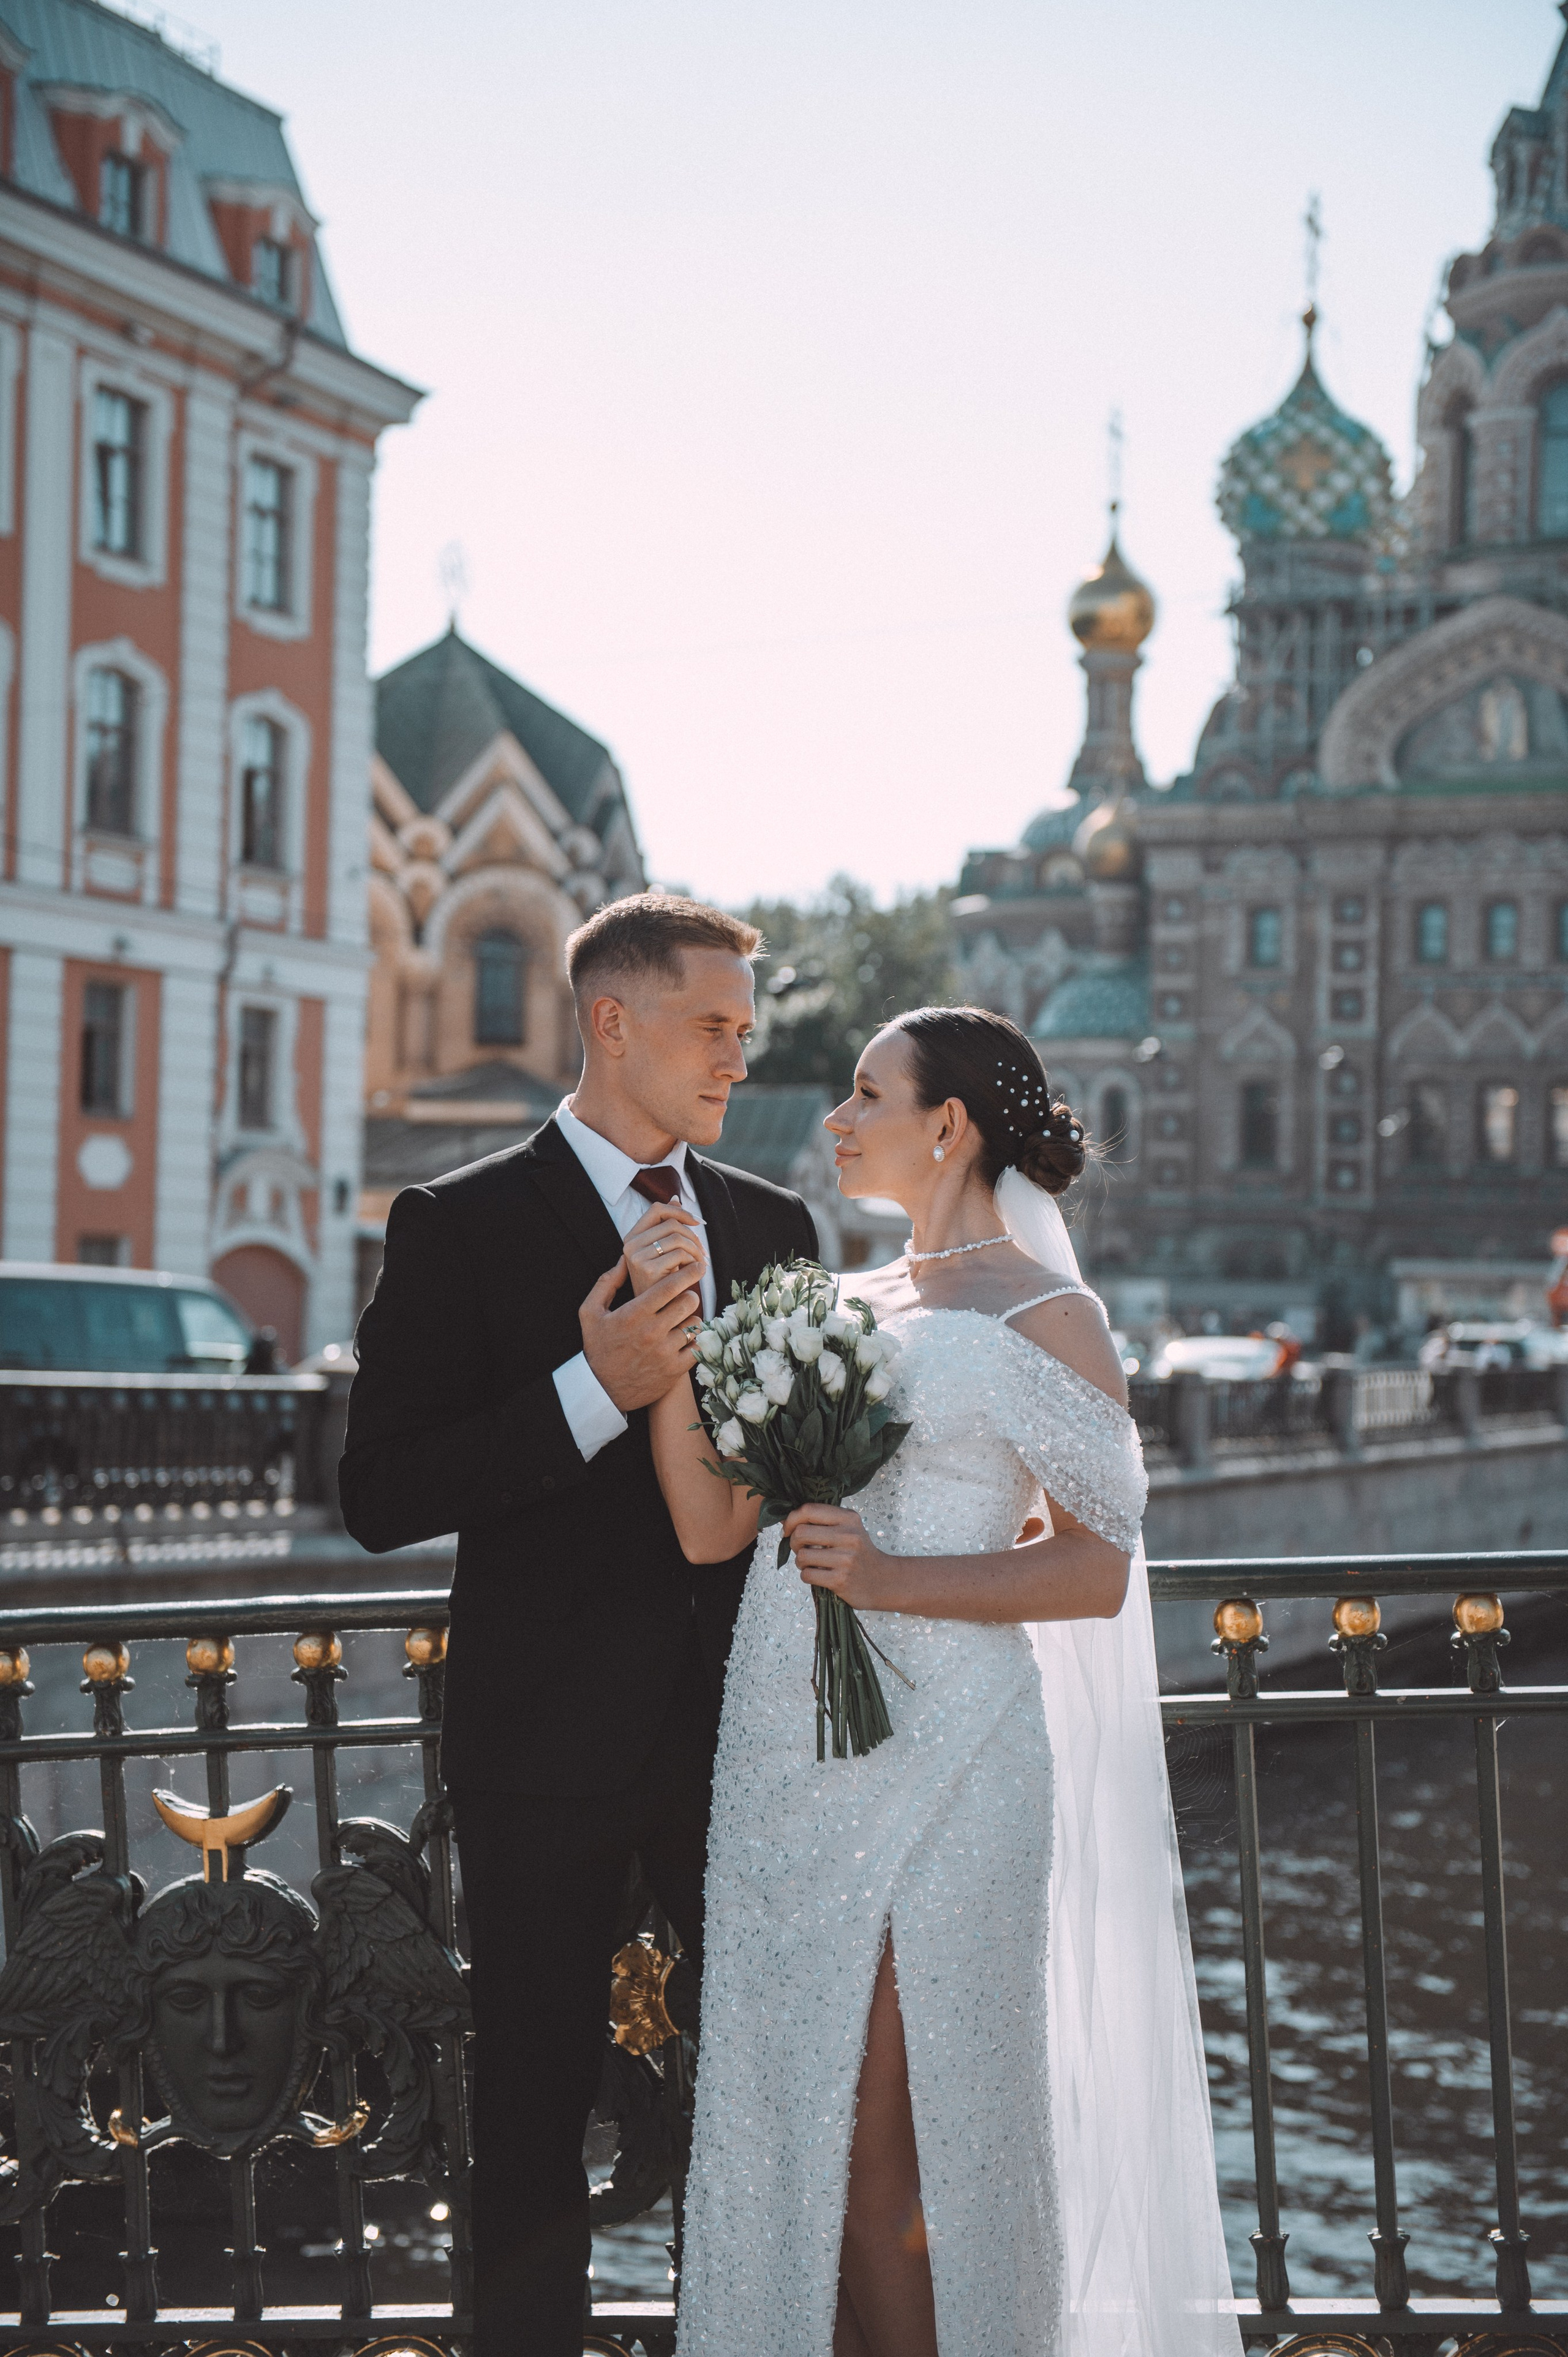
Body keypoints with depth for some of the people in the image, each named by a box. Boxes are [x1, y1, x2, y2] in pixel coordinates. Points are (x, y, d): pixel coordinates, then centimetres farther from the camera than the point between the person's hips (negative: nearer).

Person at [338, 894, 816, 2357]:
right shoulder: (461, 1226, -5)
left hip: (741, 1727, 4)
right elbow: (381, 1495, -12)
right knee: (536, 2108, 6)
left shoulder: (773, 1224, 10)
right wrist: (595, 1391, -21)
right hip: (549, 1742, -4)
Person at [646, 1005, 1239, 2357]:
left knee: (889, 2152, -2)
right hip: (785, 1755, 6)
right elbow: (712, 1527, 9)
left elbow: (1098, 1574, -8)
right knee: (790, 2126, 9)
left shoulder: (1044, 1315, -2)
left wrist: (892, 1577, -19)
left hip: (933, 1760, -6)